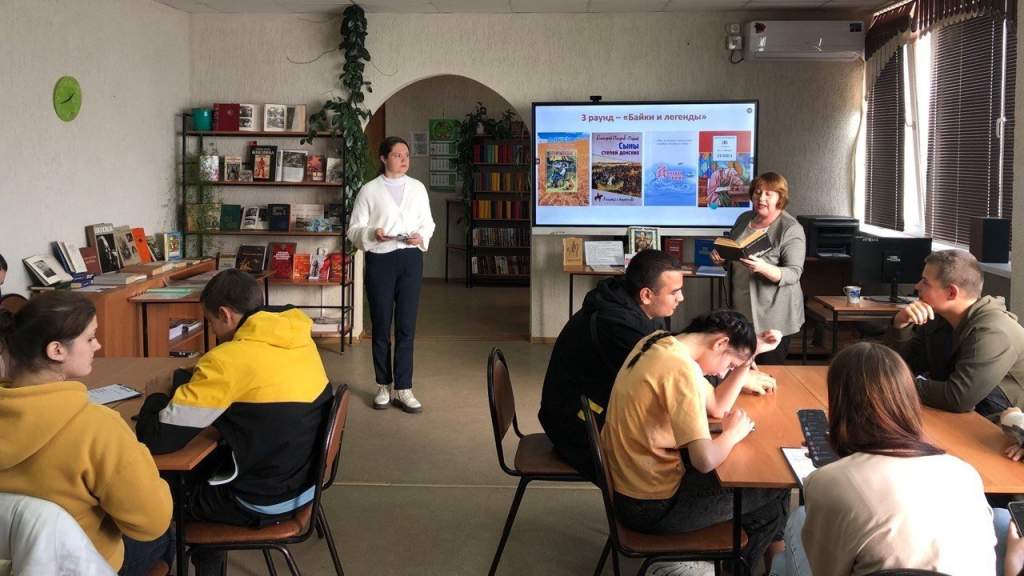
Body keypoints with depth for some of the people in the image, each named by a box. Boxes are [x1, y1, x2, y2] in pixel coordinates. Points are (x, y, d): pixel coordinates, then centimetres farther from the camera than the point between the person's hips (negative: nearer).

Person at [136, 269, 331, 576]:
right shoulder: (299, 339, -2)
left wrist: (158, 401, -1)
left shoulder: (229, 359, -23)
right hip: (305, 481, 7)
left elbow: (158, 439, -21)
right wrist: (200, 383, 7)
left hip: (264, 501, -7)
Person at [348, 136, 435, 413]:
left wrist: (421, 236, -9)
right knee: (381, 326, 6)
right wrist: (373, 233, -20)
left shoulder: (418, 188, 8)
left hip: (411, 259, 2)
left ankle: (403, 389, 5)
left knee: (406, 326, 0)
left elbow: (428, 223, 12)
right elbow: (354, 229, -1)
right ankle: (383, 386, 19)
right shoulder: (369, 190, 0)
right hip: (380, 260, -2)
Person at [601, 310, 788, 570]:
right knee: (774, 494, 9)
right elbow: (705, 460, -32)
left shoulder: (659, 342, 3)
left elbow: (717, 406, 12)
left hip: (622, 483, 9)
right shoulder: (682, 370, -26)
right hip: (651, 507, -9)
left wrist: (751, 352, 5)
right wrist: (733, 433, -11)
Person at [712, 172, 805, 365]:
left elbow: (794, 274, -17)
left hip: (773, 319, -6)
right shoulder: (744, 219, 9)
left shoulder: (791, 229, -10)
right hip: (741, 312, 6)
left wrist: (763, 268, -34)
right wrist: (720, 258, -2)